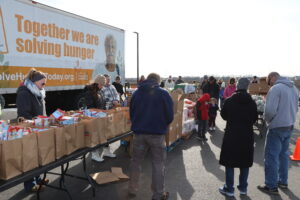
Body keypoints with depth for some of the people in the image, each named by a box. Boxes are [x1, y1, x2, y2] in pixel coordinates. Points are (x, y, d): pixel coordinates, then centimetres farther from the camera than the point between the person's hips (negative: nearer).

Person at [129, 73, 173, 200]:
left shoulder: (136, 93, 4)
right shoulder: (163, 94, -8)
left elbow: (131, 113, 10)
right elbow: (170, 116, -6)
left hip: (139, 132, 4)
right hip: (157, 133, -3)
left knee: (135, 161, 18)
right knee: (158, 163, 8)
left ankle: (132, 189, 30)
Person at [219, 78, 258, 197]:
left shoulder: (229, 101, -10)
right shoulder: (252, 102, -4)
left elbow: (223, 115, 2)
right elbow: (255, 119, 7)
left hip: (231, 135, -3)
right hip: (247, 136, 3)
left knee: (229, 162, 6)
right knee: (245, 163, 14)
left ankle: (229, 189, 13)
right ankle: (243, 188, 25)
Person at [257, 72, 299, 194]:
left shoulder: (276, 88, -16)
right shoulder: (293, 88, 10)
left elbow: (270, 110, -22)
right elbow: (295, 108, 18)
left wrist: (267, 119, -4)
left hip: (277, 127, -8)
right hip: (289, 126, 8)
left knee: (271, 156, 1)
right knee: (284, 154, 19)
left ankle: (271, 186, 8)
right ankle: (283, 181, 30)